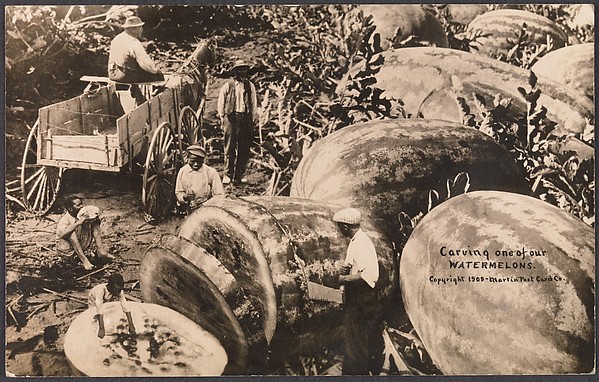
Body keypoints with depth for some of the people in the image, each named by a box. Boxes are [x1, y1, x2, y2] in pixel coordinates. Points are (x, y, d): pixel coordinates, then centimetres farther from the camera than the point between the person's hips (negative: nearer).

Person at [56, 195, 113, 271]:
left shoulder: (81, 214, -3)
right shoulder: (65, 219, -20)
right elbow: (61, 234, -39)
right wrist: (78, 223, -39)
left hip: (81, 246, 6)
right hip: (67, 247, -6)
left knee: (95, 222, -5)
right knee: (71, 230, -34)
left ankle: (101, 250, -17)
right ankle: (83, 259, -36)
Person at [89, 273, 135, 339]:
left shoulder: (119, 291, -32)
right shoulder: (101, 289, -44)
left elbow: (125, 306, -34)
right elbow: (99, 308, -48)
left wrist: (131, 325, -41)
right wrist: (101, 328, -53)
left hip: (106, 302, 3)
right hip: (94, 301, -3)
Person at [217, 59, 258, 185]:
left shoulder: (250, 86, 14)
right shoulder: (227, 85, 6)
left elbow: (254, 103, 14)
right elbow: (220, 102, 9)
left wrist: (254, 118, 8)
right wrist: (221, 116, 1)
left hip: (246, 118, 3)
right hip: (231, 117, -2)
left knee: (244, 149, 2)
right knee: (230, 148, -4)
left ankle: (239, 175, 10)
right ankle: (228, 174, 3)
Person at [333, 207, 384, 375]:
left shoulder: (362, 244, -21)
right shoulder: (356, 241, 11)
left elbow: (370, 275, -31)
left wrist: (346, 278, -20)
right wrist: (345, 270, 0)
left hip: (361, 299, -10)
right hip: (353, 298, 10)